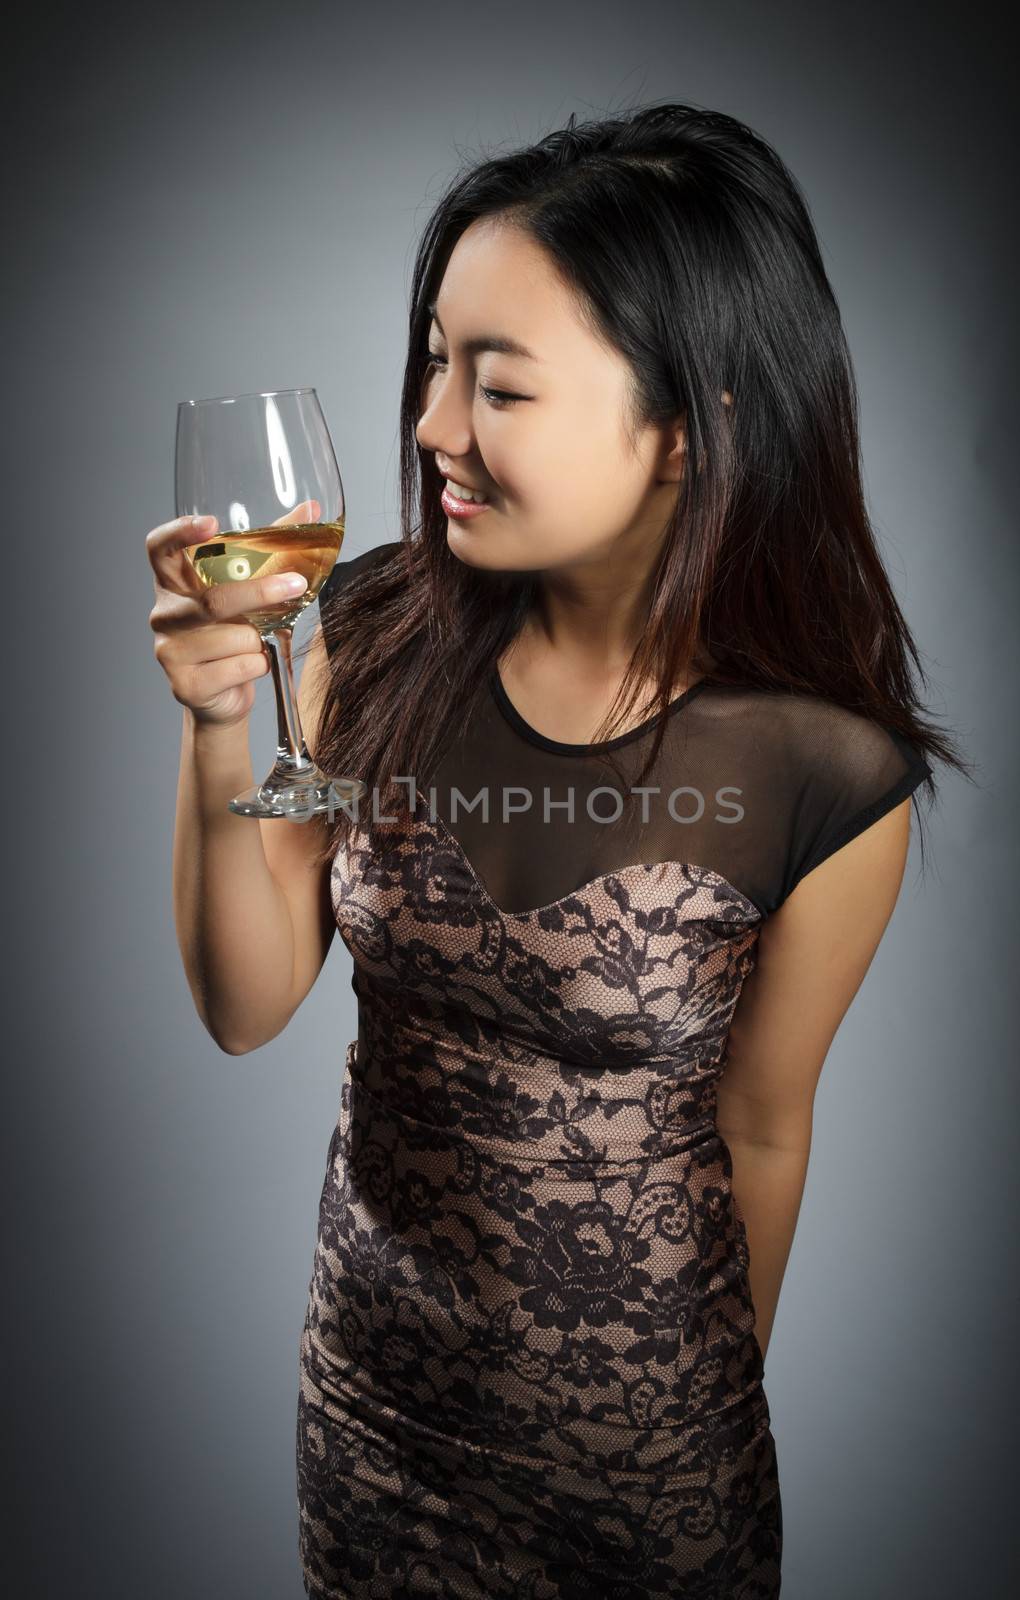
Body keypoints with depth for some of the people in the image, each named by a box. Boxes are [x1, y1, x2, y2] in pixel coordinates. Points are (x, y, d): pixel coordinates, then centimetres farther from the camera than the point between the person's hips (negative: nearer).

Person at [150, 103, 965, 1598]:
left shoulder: (827, 770, -24)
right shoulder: (380, 631, -15)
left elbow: (758, 1125, -9)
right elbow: (248, 1011, -11)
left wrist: (731, 1386, 7)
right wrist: (219, 734, -26)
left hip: (636, 1414, -3)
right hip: (372, 1348, 4)